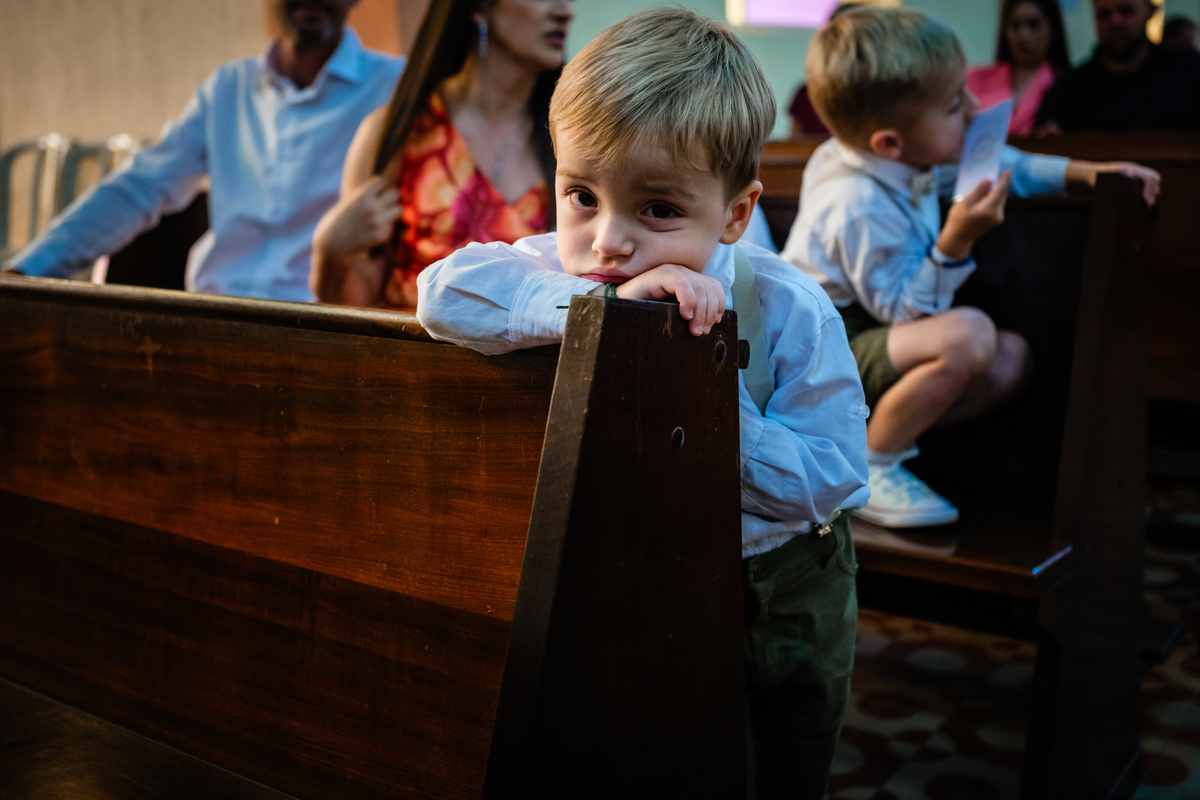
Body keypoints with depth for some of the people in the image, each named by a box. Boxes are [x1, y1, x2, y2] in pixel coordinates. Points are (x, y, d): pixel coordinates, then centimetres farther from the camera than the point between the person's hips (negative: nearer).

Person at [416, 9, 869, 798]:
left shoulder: (789, 309, -27)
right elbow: (446, 290, -38)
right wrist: (601, 305, -47)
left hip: (779, 590, -1)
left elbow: (833, 481, -25)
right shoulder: (568, 266, -21)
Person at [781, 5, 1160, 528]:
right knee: (968, 335, -32)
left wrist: (1085, 171, 8)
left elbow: (1000, 164, 15)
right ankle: (865, 470, -15)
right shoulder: (860, 208, -32)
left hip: (875, 328, 10)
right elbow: (903, 310, -25)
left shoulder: (912, 156, -2)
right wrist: (955, 242, -35)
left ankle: (882, 430, 4)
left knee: (1010, 359, 1)